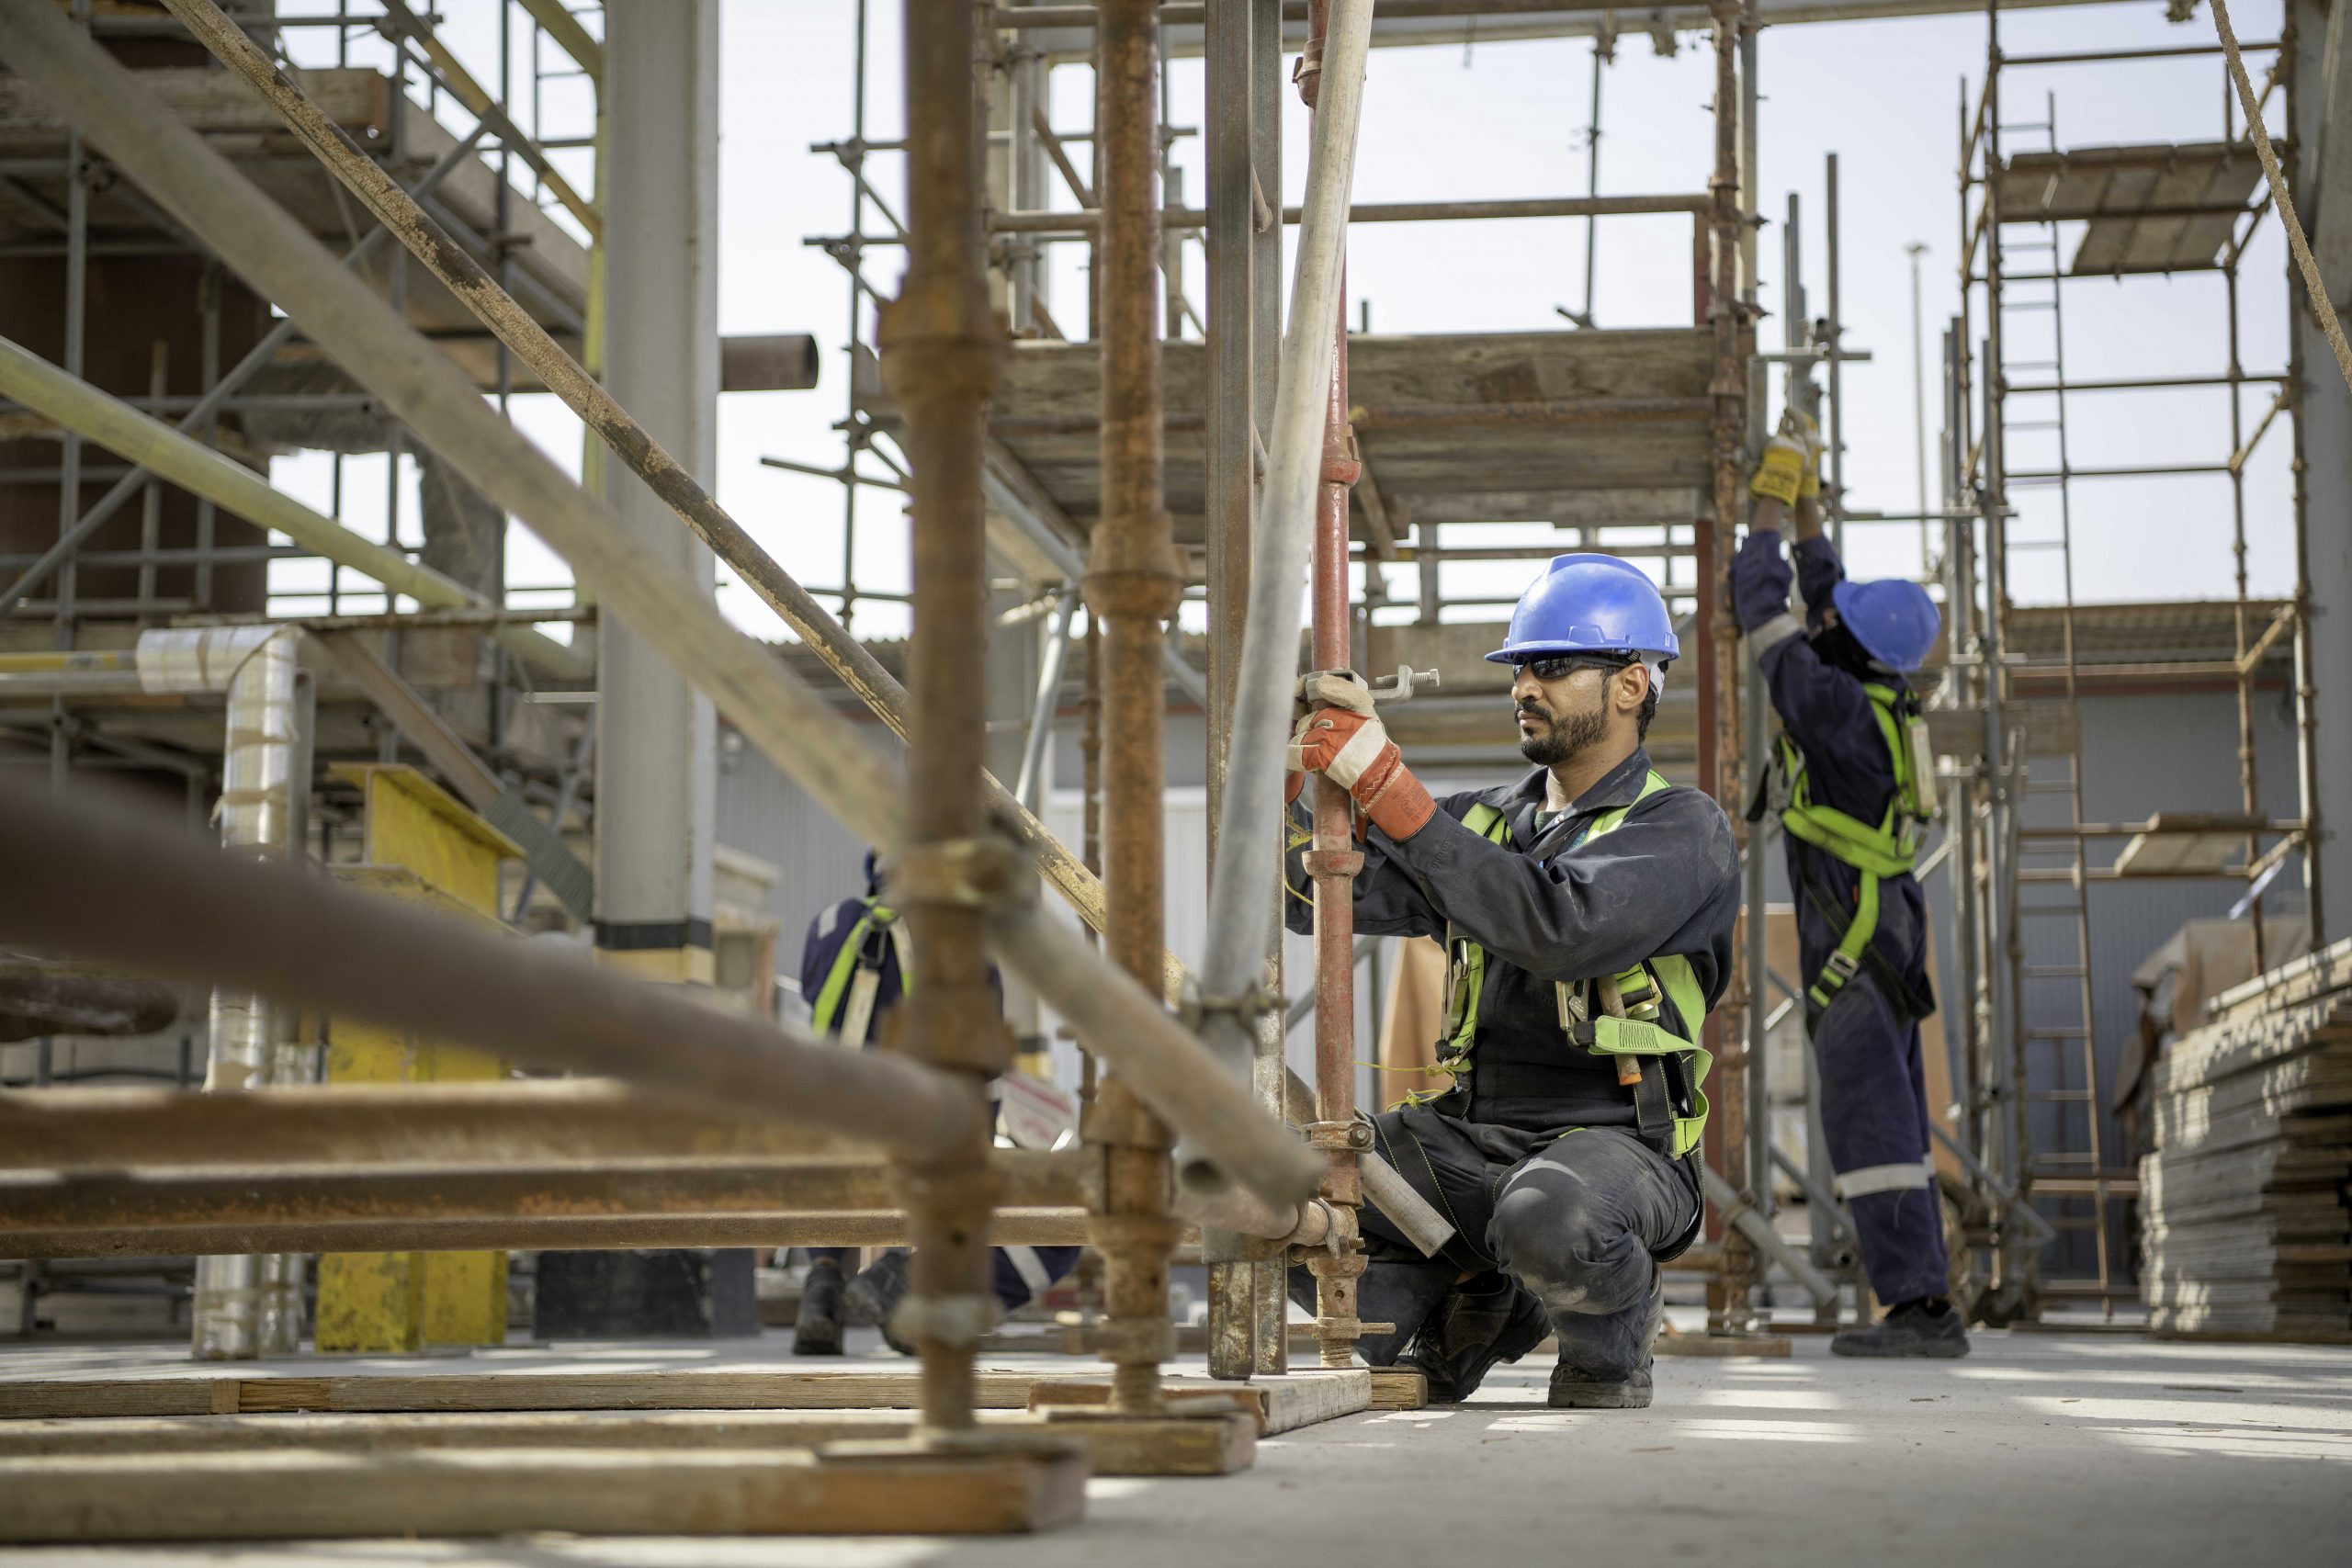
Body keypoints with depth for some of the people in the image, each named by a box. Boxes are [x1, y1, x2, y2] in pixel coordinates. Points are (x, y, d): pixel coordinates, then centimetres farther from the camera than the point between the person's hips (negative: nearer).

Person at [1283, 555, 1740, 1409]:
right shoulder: (1486, 821, 15)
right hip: (1469, 1137, 6)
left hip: (1614, 1142, -6)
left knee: (1545, 1221, -40)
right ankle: (1472, 1313, 12)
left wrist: (1389, 789, -25)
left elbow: (1561, 930, -24)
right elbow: (1317, 898, 10)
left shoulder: (1683, 829, -5)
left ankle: (1616, 1324, -2)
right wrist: (1291, 781, -10)